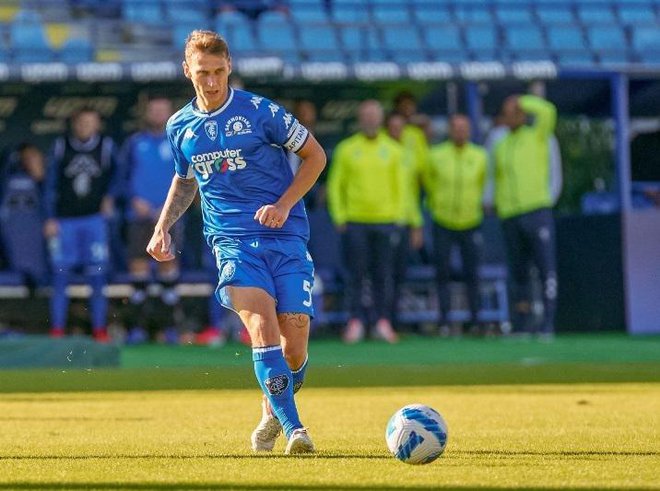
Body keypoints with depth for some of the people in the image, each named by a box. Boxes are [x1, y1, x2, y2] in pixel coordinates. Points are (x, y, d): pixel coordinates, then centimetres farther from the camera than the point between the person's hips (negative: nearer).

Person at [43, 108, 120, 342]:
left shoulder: (106, 146, 2)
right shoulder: (61, 147, 1)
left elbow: (116, 175, 17)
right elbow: (51, 184, 3)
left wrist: (109, 197, 0)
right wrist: (50, 219, -2)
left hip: (94, 217, 0)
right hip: (65, 220, 0)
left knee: (97, 276, -3)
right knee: (60, 275, -2)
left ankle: (99, 329, 4)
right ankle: (57, 330, 4)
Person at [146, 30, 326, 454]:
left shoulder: (261, 112, -3)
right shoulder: (180, 127, 9)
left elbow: (315, 156, 4)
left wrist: (284, 204, -8)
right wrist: (163, 227, 13)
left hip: (285, 235, -1)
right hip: (232, 241, 1)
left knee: (295, 347, -4)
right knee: (262, 327, -24)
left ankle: (273, 412, 27)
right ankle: (294, 428, -27)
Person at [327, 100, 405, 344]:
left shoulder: (392, 150, 9)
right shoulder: (346, 149, 5)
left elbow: (400, 186, 12)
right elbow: (335, 185, 7)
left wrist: (398, 216, 4)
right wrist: (339, 217, -1)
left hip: (385, 221, 1)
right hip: (354, 221, -1)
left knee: (384, 275, 0)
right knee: (356, 274, -2)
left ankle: (384, 321, 5)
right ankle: (355, 322, 0)